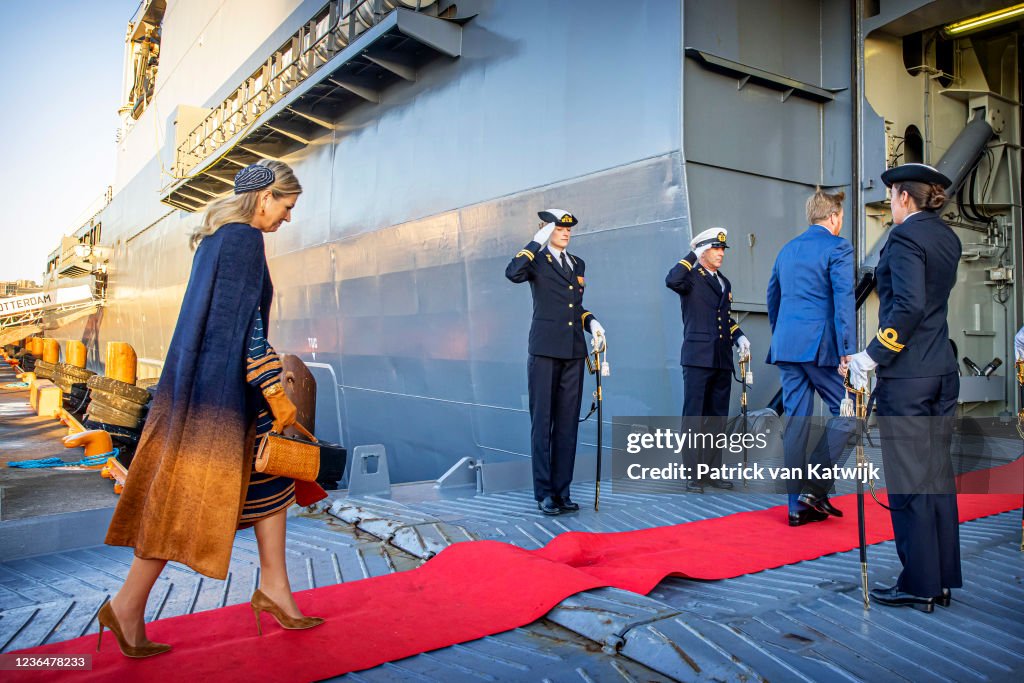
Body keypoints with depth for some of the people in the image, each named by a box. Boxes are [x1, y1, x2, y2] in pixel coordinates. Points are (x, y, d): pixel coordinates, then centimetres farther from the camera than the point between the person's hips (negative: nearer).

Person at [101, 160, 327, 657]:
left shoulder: (216, 236, 15)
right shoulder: (244, 238, -15)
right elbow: (246, 325, -21)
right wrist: (275, 392, -17)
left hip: (205, 380, 10)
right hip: (222, 387, -10)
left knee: (270, 480, 13)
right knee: (190, 498, 0)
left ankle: (273, 588, 20)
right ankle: (128, 606, 13)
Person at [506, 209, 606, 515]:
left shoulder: (578, 264, 19)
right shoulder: (536, 259, 2)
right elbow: (513, 273, -21)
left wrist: (591, 322, 8)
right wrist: (537, 241, -15)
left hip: (573, 351, 5)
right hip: (545, 350, -5)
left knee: (567, 423, 7)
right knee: (542, 421, -2)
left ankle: (562, 490, 14)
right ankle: (544, 493, 4)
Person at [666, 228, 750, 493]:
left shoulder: (724, 282, 19)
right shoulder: (691, 277, -3)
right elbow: (671, 281, -27)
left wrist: (739, 337, 11)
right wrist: (692, 255, -14)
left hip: (723, 360, 7)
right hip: (698, 358, -7)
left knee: (717, 417, 11)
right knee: (694, 416, -4)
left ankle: (712, 471, 20)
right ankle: (693, 474, 2)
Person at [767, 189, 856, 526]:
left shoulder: (787, 249, 18)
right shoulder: (837, 247, -3)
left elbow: (772, 296, 23)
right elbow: (844, 300, -12)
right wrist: (847, 351, -14)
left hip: (785, 346, 7)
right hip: (820, 345, -7)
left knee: (796, 420, 7)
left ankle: (798, 505, 10)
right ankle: (816, 488, -3)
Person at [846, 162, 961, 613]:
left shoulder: (905, 236, -11)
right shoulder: (947, 237, 14)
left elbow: (909, 306, -21)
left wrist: (872, 356, -17)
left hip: (906, 374, -9)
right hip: (942, 372, 9)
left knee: (908, 480, -1)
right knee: (937, 474, 13)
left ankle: (919, 586, 8)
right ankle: (942, 580, 23)